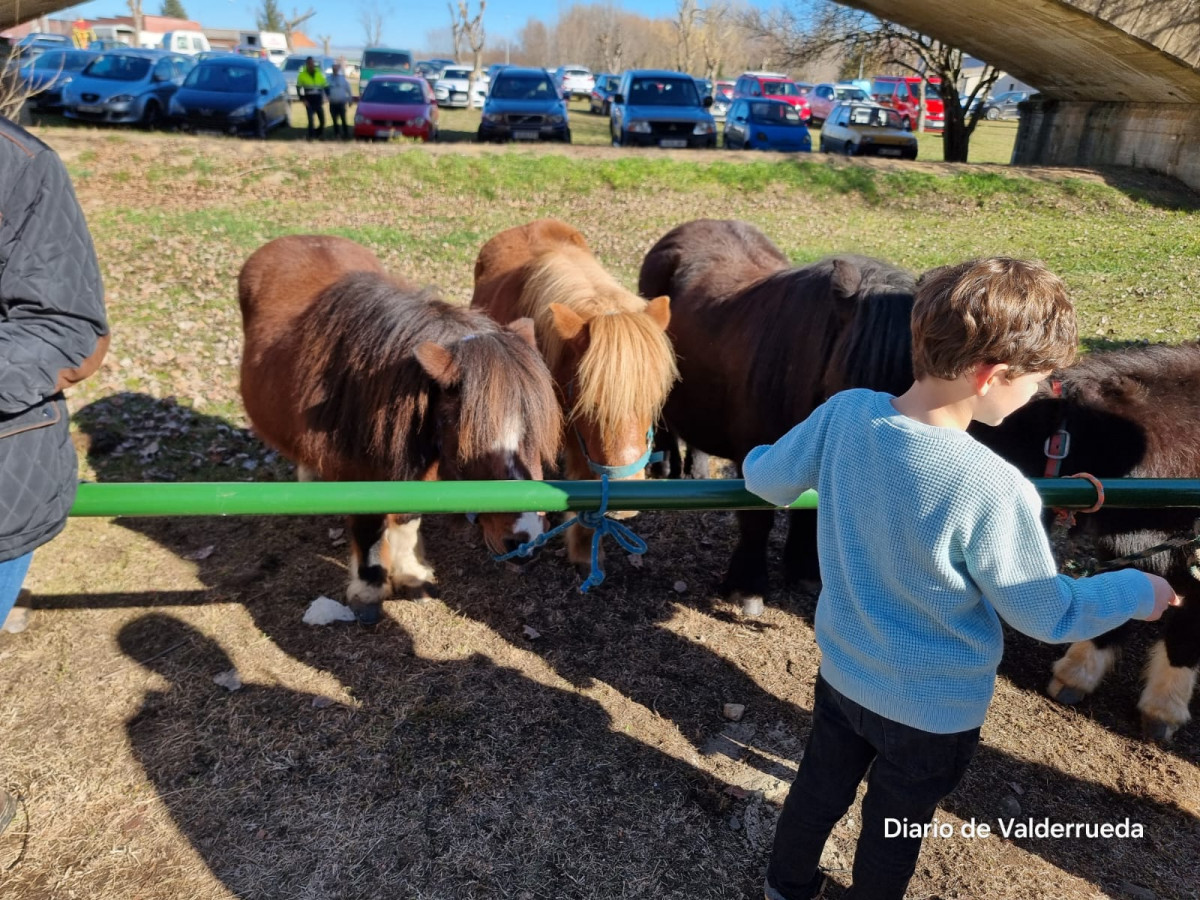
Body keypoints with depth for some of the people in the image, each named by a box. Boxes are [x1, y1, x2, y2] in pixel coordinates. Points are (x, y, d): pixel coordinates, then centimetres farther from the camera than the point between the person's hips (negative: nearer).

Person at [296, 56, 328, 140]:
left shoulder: (319, 74, 5)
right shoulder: (302, 75, -1)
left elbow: (326, 86, 11)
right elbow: (298, 88, 3)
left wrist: (324, 97, 1)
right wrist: (303, 99, -6)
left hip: (319, 101, 3)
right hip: (309, 101, -3)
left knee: (322, 120, 4)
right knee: (311, 119, -10)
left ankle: (319, 134, 25)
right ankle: (311, 136, -1)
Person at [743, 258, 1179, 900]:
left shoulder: (846, 413, -21)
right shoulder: (993, 490, -34)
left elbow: (768, 481, -4)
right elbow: (1048, 616, -18)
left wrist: (757, 462, 20)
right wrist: (1137, 593, 1)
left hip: (842, 671, 5)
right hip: (934, 708, -5)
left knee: (820, 787, 30)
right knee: (894, 831, 24)